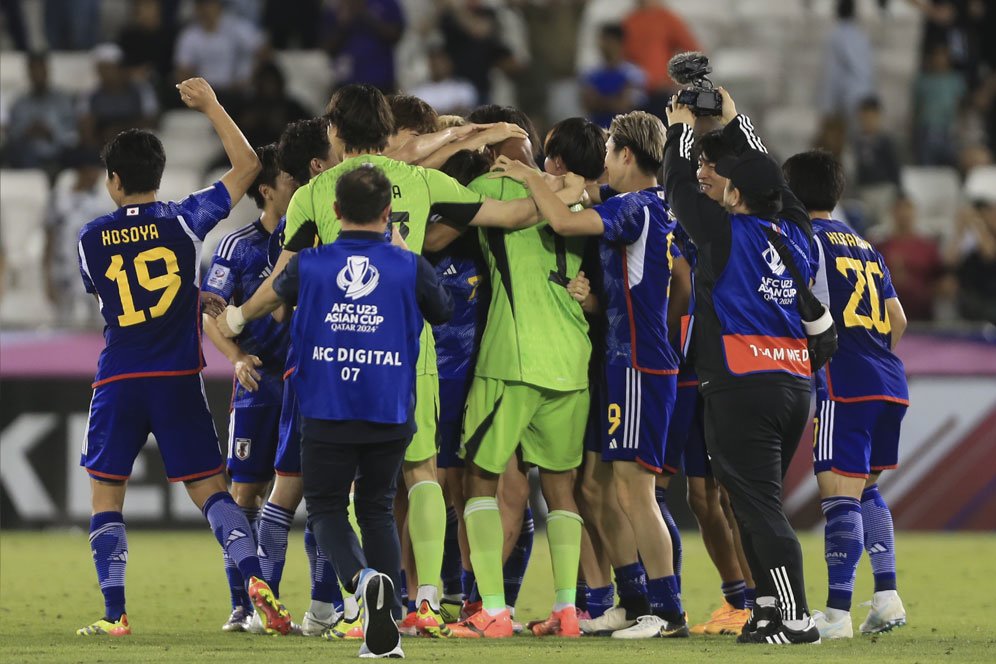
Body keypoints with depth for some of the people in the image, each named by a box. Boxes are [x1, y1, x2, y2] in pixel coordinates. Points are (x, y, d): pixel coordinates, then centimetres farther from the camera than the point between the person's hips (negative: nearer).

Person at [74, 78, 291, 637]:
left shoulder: (92, 238, 0)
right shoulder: (184, 221, -3)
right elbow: (247, 166, 4)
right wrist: (211, 105, 9)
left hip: (117, 380, 0)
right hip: (179, 380, 0)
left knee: (106, 495, 8)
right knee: (209, 488, 6)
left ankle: (114, 613, 0)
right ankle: (255, 579, -14)